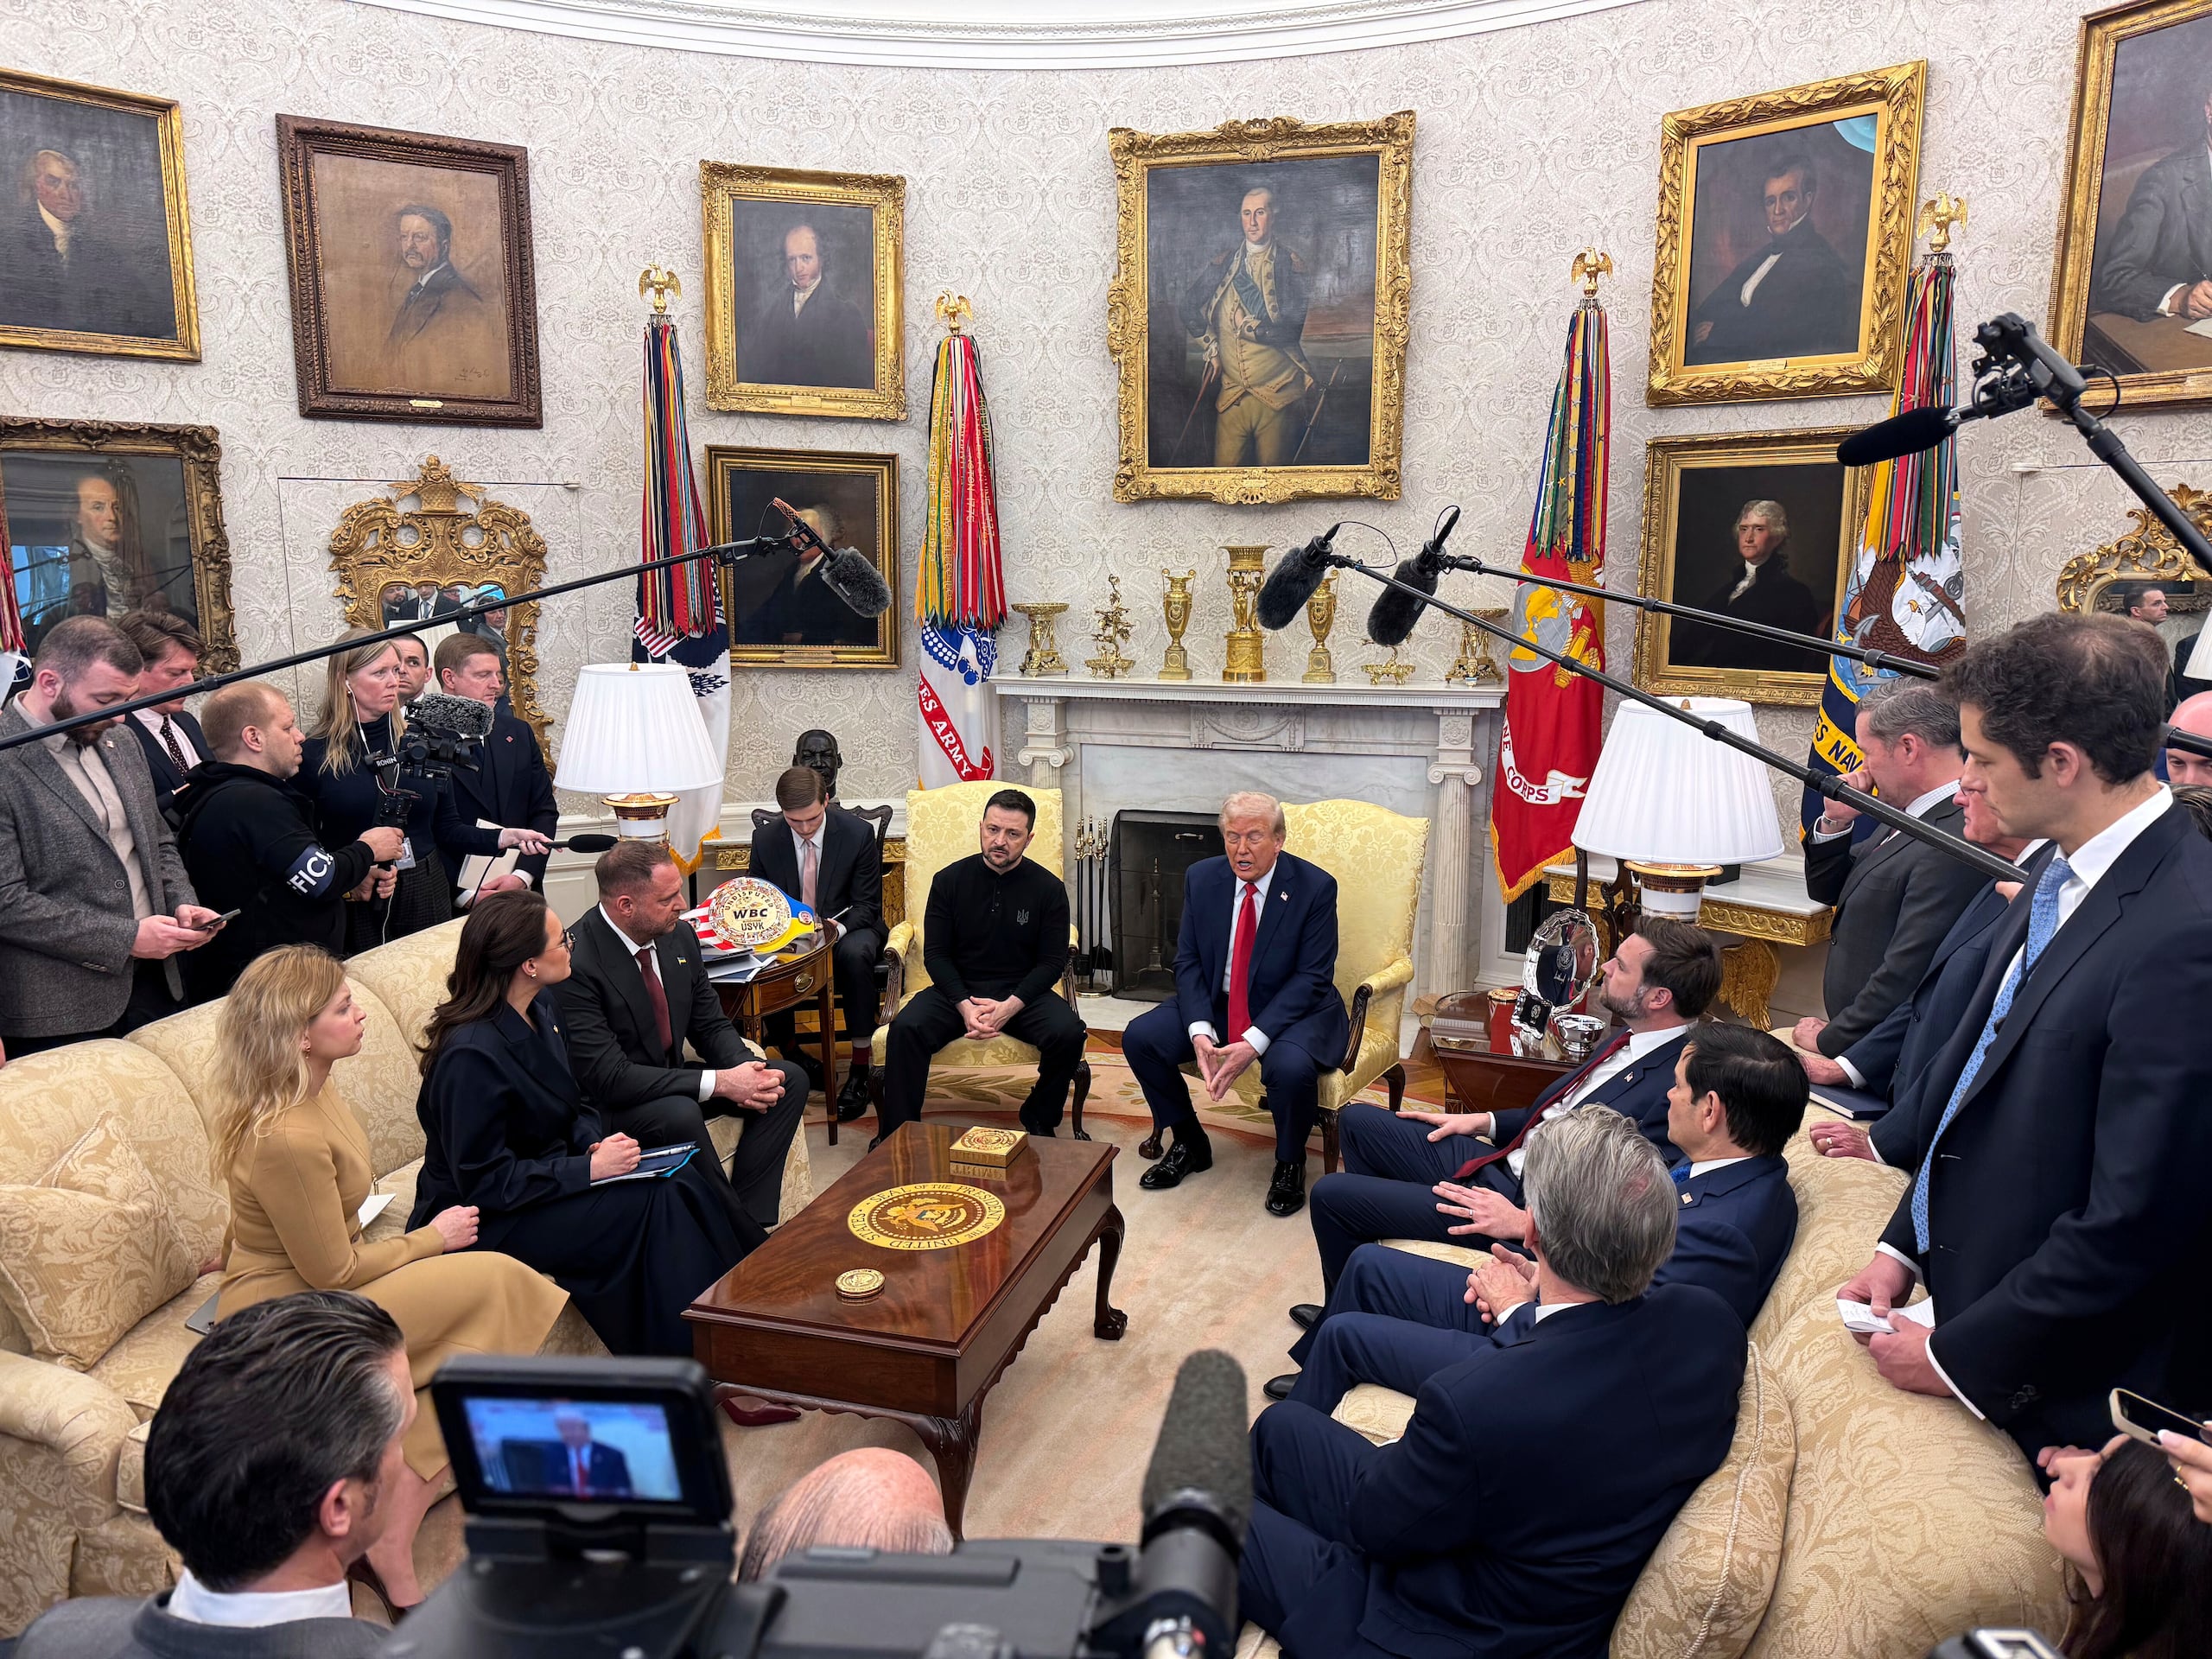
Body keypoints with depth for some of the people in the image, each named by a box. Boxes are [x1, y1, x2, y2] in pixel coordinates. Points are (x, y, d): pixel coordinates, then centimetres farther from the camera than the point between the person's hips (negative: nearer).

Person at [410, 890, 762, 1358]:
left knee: (688, 1178, -14)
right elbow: (484, 1183, -23)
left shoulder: (543, 1005, 2)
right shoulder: (471, 1055, -26)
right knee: (659, 1204, -23)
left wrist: (594, 1143, -6)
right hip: (491, 1217, -8)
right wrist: (589, 1168, -24)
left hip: (546, 1171, 8)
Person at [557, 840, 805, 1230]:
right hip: (607, 1103, -8)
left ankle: (749, 1222, -10)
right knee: (679, 1114, -37)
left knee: (789, 1080, -6)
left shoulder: (679, 936, -3)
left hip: (670, 1078, 8)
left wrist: (747, 1069, -16)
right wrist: (719, 1082, -29)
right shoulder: (575, 963, -26)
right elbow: (609, 1078, -28)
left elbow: (712, 1025, 7)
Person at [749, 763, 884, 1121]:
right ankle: (789, 1050, -8)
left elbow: (868, 904, -7)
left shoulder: (858, 833, -11)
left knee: (855, 954, -37)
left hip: (845, 928, -2)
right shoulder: (765, 839, -5)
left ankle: (860, 1070, -28)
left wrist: (839, 927, -29)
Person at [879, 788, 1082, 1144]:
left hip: (1022, 993, 0)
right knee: (906, 1028, -28)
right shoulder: (949, 881, 1)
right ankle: (897, 1136, -13)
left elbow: (1053, 961, -2)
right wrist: (965, 1006, -17)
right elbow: (935, 954, 0)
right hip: (957, 990, 0)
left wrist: (1009, 1007, -17)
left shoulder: (1049, 888, -1)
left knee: (1068, 1032, -28)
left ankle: (1040, 1122, -3)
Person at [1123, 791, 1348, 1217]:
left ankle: (1289, 1165, -2)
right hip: (1217, 1004, 5)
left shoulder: (1314, 887, -14)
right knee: (1140, 1037, -13)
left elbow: (1312, 977, -16)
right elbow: (1188, 962, -1)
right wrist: (1199, 1030, -20)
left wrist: (1254, 1042, -27)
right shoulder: (1202, 878, -2)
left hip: (1293, 1010, -4)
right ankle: (1190, 1144, 10)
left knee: (1291, 1066, -35)